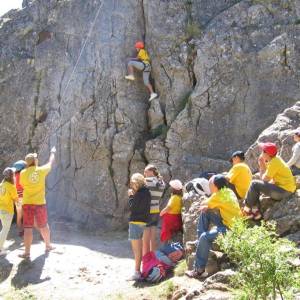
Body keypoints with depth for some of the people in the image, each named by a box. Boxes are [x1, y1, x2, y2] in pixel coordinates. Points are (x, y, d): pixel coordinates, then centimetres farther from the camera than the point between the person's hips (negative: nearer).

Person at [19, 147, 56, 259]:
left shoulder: (23, 173, -6)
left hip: (27, 203, 0)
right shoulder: (41, 170, -4)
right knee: (44, 225, 17)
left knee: (28, 228, 0)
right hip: (40, 202, 1)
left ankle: (27, 252, -1)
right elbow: (50, 163, 16)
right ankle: (48, 245, 33)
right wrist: (53, 153, 33)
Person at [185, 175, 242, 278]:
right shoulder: (229, 192, 9)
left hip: (231, 229, -10)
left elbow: (203, 205, -3)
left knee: (205, 237, -23)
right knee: (205, 212, 10)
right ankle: (200, 241, 16)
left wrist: (205, 205, 18)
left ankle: (199, 269, -14)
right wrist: (207, 207, 1)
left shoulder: (219, 195, -16)